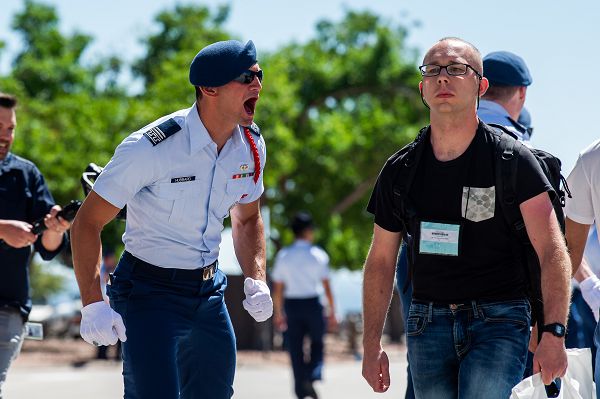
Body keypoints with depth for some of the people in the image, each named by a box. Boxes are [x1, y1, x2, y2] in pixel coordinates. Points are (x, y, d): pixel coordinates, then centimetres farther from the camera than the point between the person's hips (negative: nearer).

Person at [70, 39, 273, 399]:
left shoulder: (251, 145, -1)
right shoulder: (151, 147, -22)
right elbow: (88, 223, -17)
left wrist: (256, 281, 1)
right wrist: (92, 304, -25)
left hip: (210, 289, 7)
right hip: (149, 291, -7)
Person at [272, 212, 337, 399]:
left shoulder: (283, 255, 2)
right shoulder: (317, 254, -5)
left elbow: (277, 289, 3)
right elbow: (326, 287, -7)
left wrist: (279, 312, 12)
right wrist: (332, 311, -1)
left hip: (291, 305, 2)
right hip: (312, 303, -2)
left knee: (295, 348, 8)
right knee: (317, 342, 15)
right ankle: (313, 375, -10)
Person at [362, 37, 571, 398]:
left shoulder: (513, 160, -4)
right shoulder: (400, 171, 7)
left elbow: (552, 252, -9)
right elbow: (381, 261, 15)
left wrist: (554, 334, -21)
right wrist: (372, 345, 10)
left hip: (499, 322, -4)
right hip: (428, 324, 4)